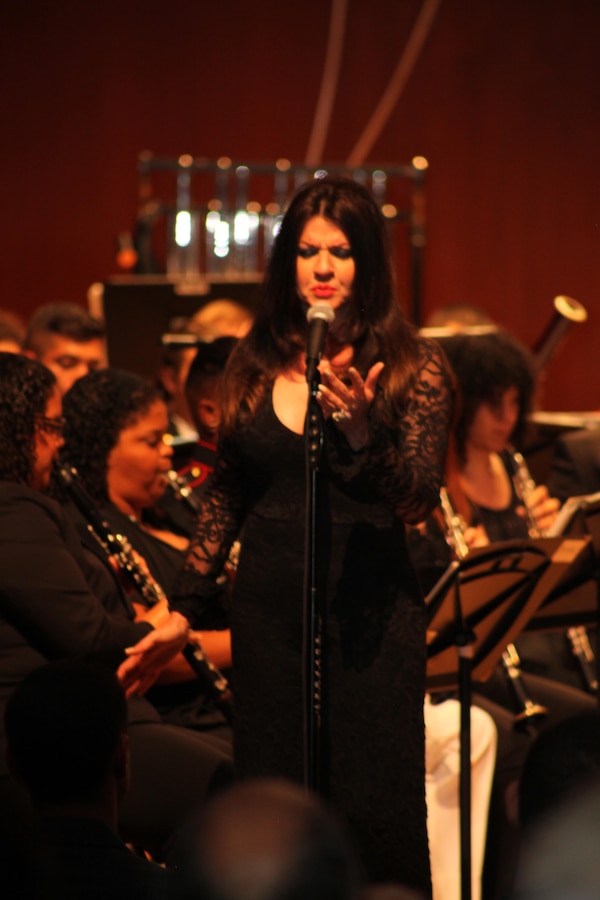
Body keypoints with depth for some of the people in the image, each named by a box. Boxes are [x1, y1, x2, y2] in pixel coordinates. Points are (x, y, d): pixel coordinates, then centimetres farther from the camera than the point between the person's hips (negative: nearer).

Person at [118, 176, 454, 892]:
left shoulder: (414, 369, -2)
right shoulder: (254, 364, 8)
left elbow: (416, 501, -11)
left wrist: (361, 424, -27)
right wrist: (183, 611, 15)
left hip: (369, 613, -3)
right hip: (268, 611, 3)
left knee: (373, 817, -5)